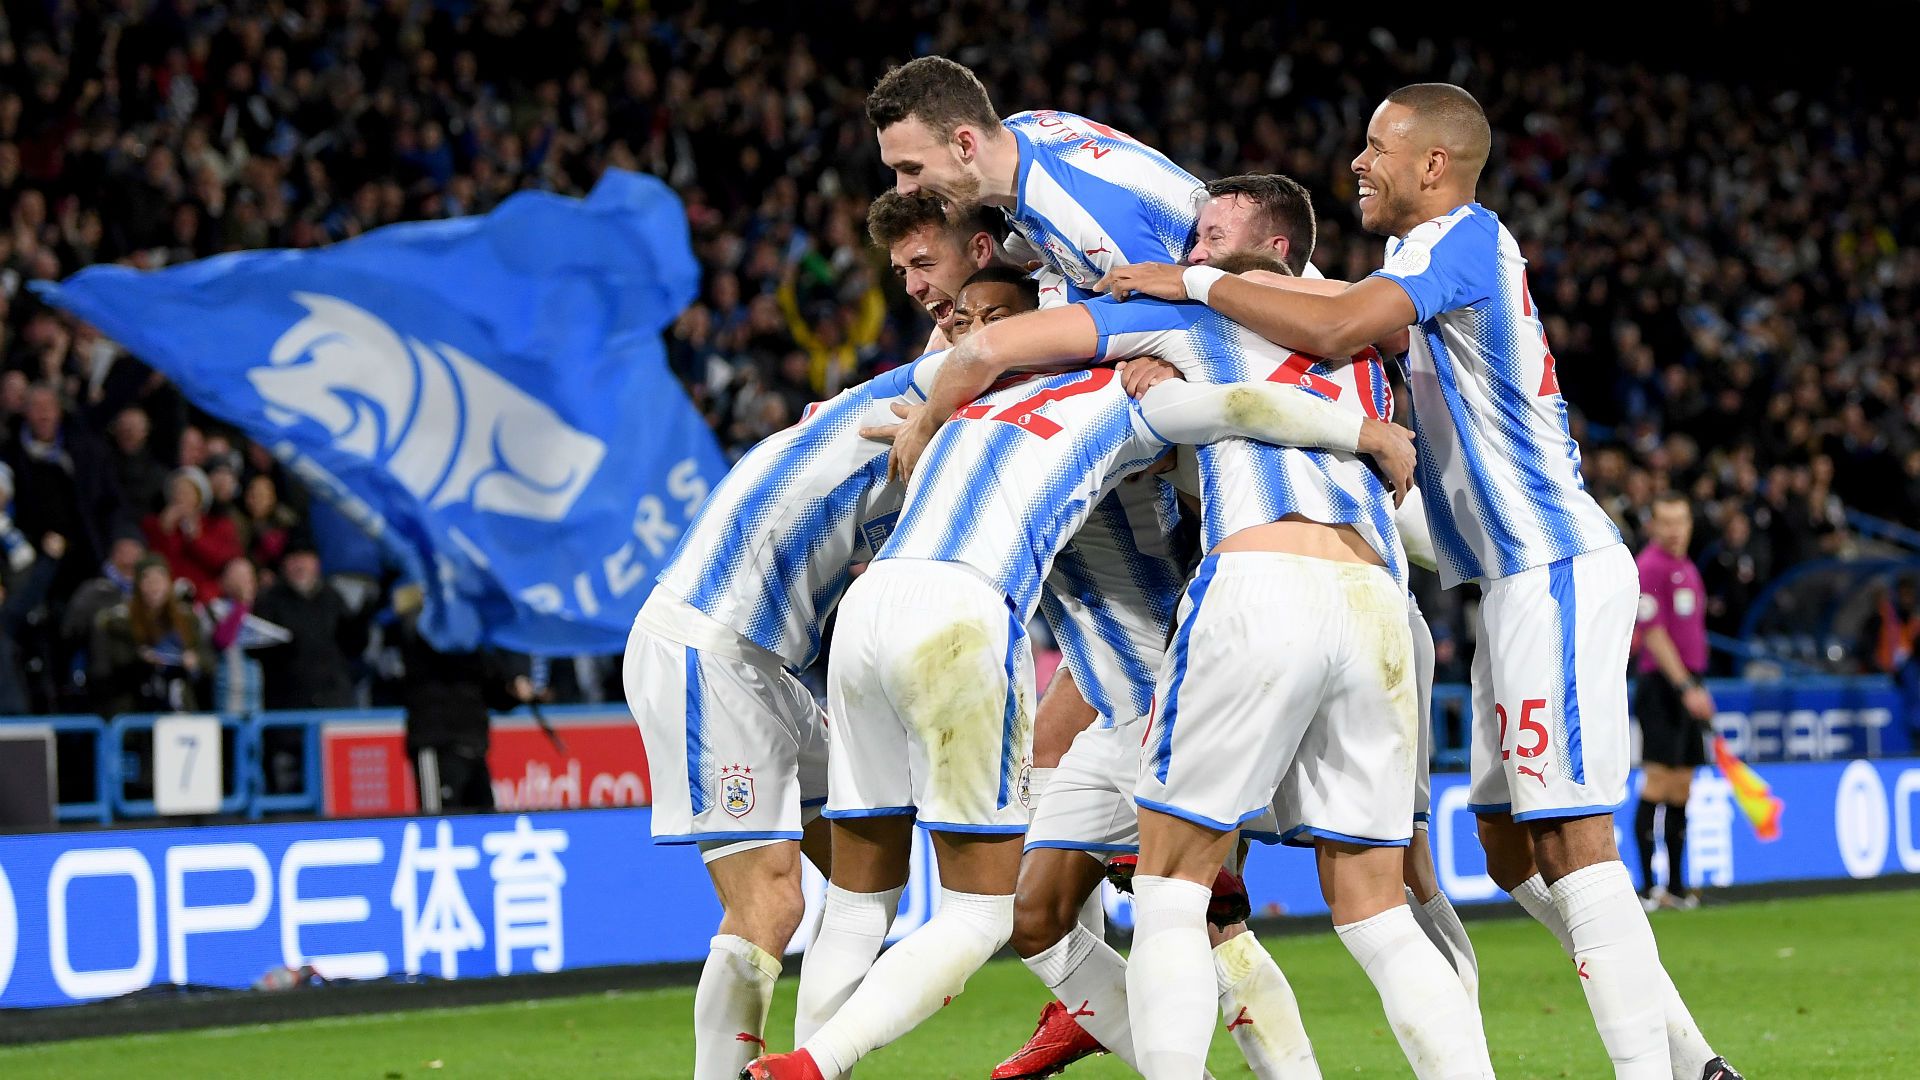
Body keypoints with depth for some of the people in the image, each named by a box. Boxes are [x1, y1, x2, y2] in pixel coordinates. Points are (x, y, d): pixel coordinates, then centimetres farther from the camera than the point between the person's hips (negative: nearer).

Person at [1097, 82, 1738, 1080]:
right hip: (1524, 578, 10)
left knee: (1572, 845, -13)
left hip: (1554, 572, -10)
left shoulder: (1464, 240, -13)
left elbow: (1332, 330, -26)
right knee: (1511, 851, 12)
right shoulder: (1444, 252, 18)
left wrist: (1194, 283, -16)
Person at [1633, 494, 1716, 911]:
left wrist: (1699, 687, 19)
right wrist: (1685, 687, -21)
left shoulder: (1687, 568, 18)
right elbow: (1653, 632, -16)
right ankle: (1647, 887, -12)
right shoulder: (1650, 566, -10)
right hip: (1662, 685, -9)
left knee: (1681, 790, 9)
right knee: (1658, 781, -12)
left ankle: (1676, 885, 12)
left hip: (1688, 686, 9)